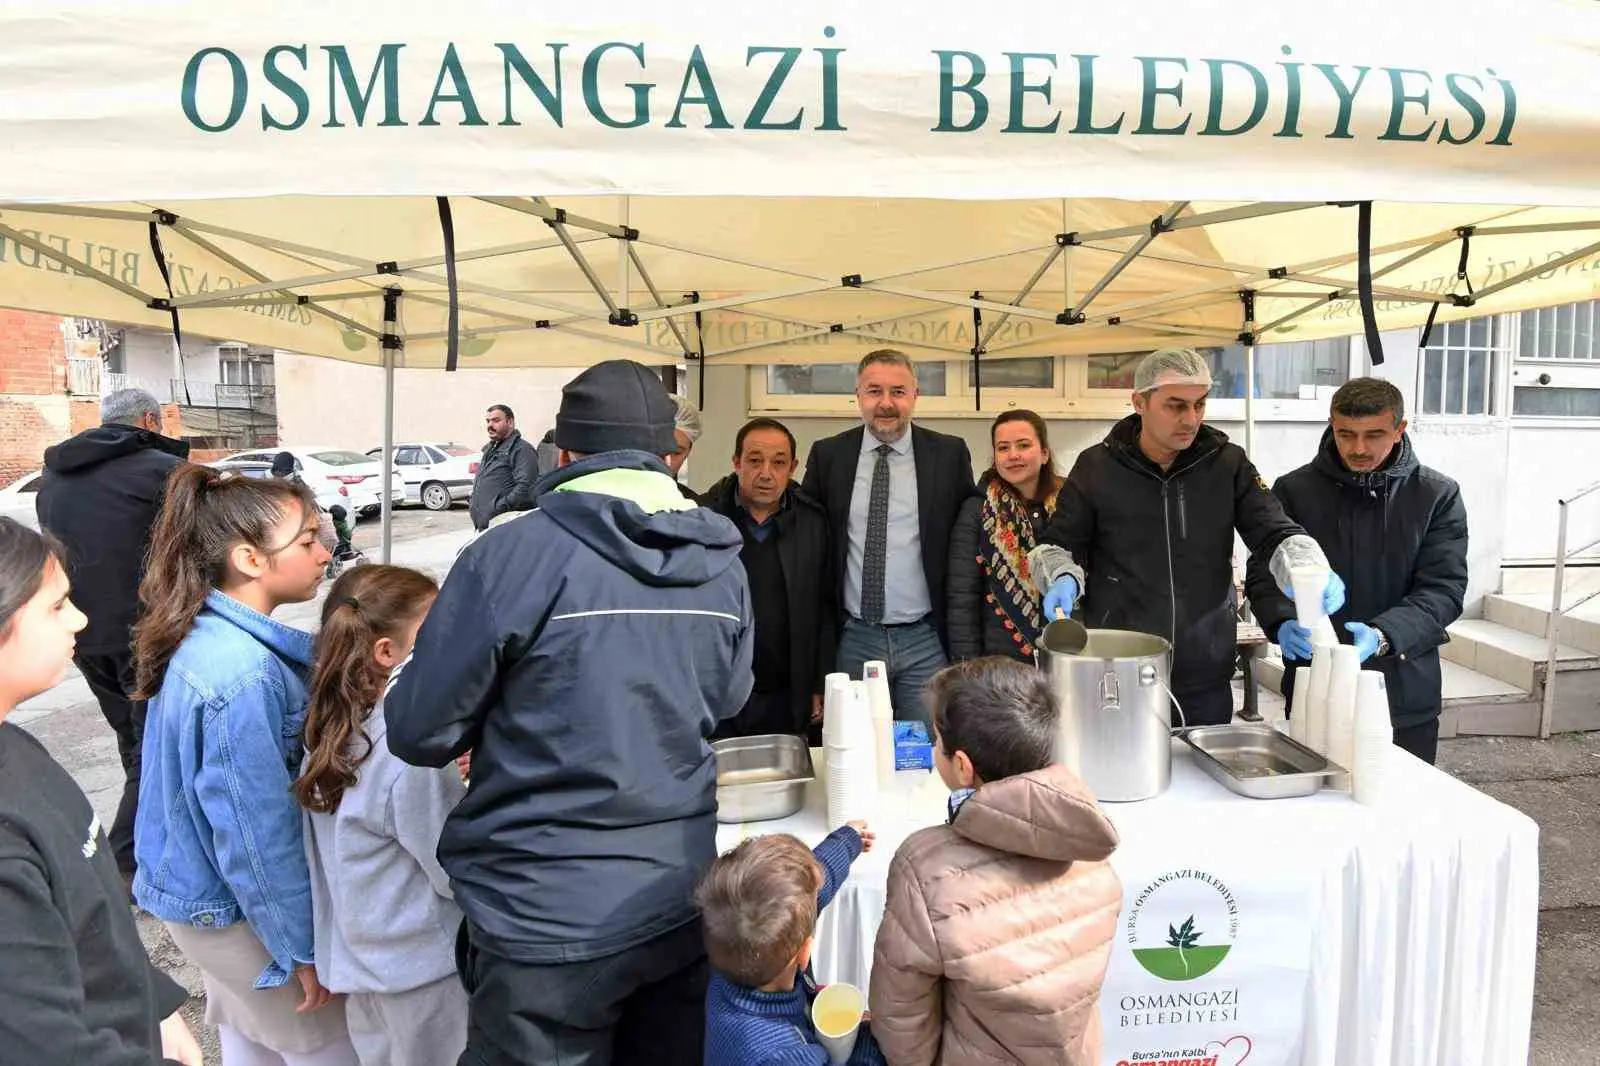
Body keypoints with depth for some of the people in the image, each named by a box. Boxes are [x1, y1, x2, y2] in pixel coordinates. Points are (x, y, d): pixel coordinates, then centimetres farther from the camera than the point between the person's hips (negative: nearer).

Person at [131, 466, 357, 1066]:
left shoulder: (205, 636, -3)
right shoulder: (243, 676, -31)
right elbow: (258, 833, -26)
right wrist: (304, 950, -16)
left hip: (200, 892, 8)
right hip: (240, 911, -8)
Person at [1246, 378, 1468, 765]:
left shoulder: (1438, 496, 0)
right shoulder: (1294, 490, 1)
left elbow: (1444, 589, -8)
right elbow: (1264, 575, -1)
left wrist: (1383, 635, -26)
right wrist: (1284, 623, -22)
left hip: (1406, 700, 0)